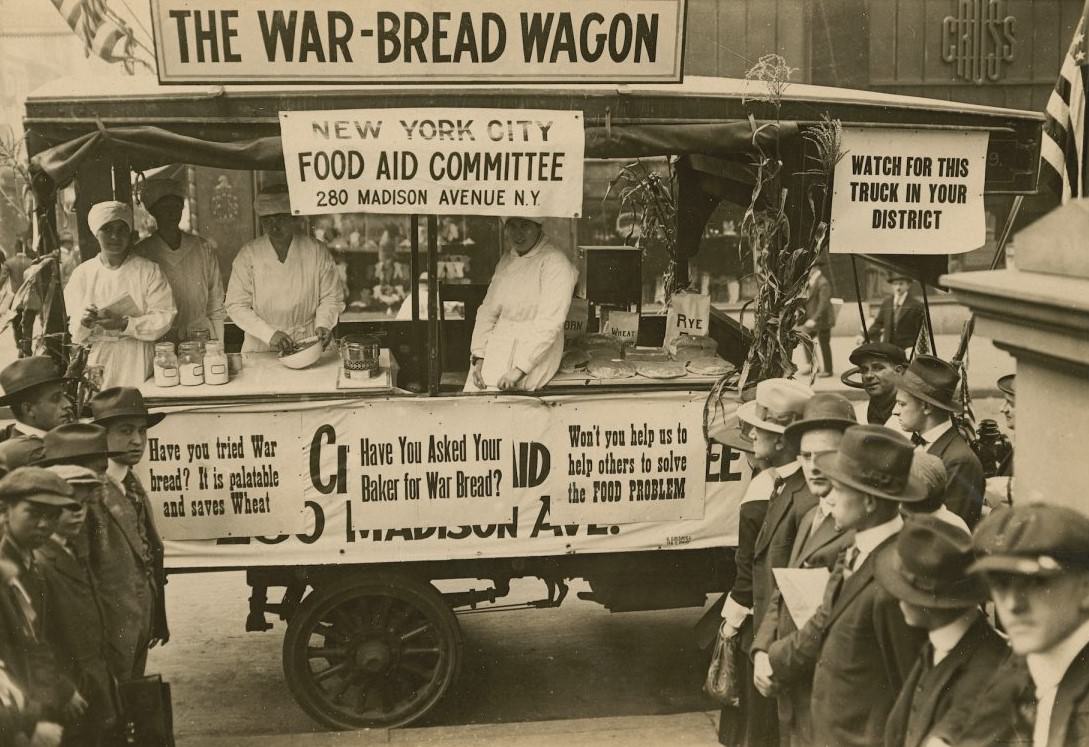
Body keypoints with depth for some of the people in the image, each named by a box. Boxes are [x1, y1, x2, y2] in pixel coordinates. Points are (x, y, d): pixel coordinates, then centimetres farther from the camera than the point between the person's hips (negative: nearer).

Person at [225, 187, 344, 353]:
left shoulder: (316, 251, 3)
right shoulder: (248, 254, 1)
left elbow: (331, 297, 8)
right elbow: (236, 306, -2)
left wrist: (323, 325, -11)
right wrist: (270, 334, -13)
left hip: (308, 344, 0)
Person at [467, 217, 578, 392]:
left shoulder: (555, 262, -10)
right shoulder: (506, 261, 13)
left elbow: (549, 324, -17)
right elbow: (488, 310, 11)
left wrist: (519, 369, -22)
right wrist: (478, 357, -3)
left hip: (536, 354, -6)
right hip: (499, 342, 6)